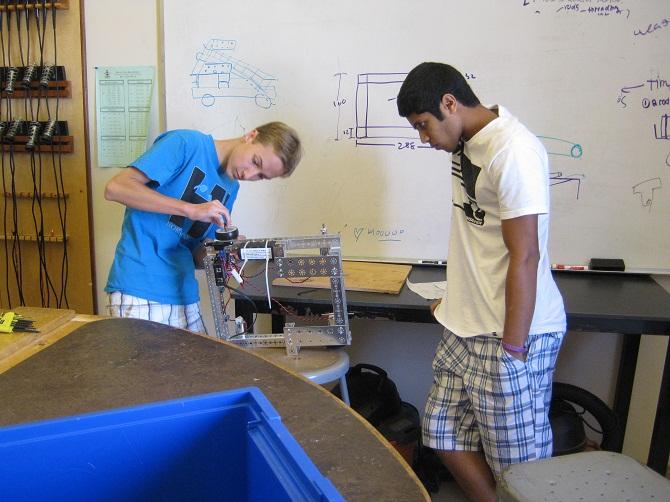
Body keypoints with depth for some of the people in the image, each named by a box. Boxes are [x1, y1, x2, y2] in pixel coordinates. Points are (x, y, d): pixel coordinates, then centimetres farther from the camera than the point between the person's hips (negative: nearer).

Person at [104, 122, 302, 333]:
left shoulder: (230, 189, 12)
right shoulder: (186, 143, -8)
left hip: (184, 295, 6)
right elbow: (115, 188, -19)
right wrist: (191, 209, -24)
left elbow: (197, 254, 12)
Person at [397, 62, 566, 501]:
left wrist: (512, 350, -18)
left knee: (517, 462, 3)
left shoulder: (513, 151, -18)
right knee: (446, 436, 16)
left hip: (512, 331, -9)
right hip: (467, 328, 9)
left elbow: (525, 256, -20)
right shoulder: (466, 144, 10)